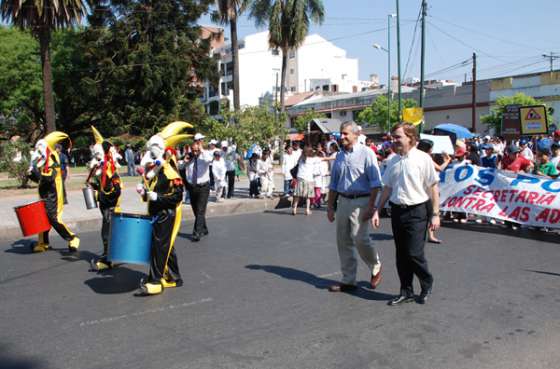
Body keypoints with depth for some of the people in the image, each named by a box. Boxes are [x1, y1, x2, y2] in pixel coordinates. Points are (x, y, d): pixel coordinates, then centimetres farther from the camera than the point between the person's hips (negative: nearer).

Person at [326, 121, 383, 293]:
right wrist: (330, 207, 16)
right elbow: (333, 185, 19)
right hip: (343, 201, 7)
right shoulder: (339, 156, 13)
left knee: (360, 239, -13)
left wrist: (371, 206, -16)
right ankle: (348, 280, 19)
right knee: (343, 242, 8)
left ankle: (375, 268, 16)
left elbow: (375, 183, -10)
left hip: (360, 202, -7)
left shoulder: (366, 153, -7)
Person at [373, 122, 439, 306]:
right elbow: (387, 188, 15)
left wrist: (435, 214, -9)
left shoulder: (423, 158, -7)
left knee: (414, 253, -7)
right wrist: (377, 210, 12)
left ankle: (427, 285, 20)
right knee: (401, 255, 11)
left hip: (417, 211, -6)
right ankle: (406, 291, 24)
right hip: (397, 210, 6)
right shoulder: (393, 161, 9)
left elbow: (433, 187, -6)